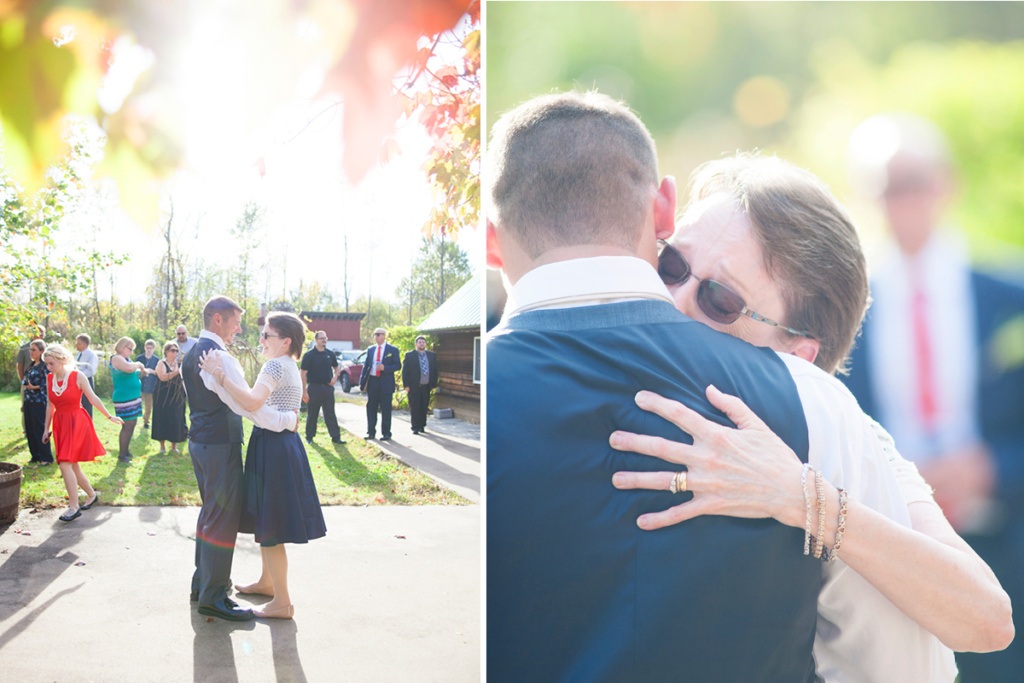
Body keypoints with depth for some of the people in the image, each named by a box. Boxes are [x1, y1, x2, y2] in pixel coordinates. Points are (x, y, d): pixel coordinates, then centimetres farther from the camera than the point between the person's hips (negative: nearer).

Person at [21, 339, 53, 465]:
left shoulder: (45, 366, -8)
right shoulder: (31, 366, 16)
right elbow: (26, 383, 19)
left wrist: (35, 387, -22)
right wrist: (23, 403, 19)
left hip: (39, 402, -8)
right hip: (28, 401, 8)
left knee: (40, 430, -5)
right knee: (30, 430, 10)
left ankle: (46, 458, 1)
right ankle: (35, 456, 19)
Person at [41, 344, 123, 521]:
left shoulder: (77, 376, -9)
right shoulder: (50, 379, 6)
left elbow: (93, 398, -3)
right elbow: (50, 404, 15)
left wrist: (109, 417, 2)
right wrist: (47, 428, 18)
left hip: (76, 423, -6)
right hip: (60, 424, 6)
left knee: (65, 464, -16)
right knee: (72, 466, 9)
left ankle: (74, 507, -12)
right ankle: (92, 495, 28)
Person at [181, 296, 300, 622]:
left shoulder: (191, 355, 12)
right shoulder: (218, 358, -20)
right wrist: (288, 420, -18)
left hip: (199, 441, 11)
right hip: (220, 445, -10)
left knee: (210, 512, 22)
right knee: (223, 519, -1)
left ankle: (203, 582, 34)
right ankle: (212, 597, 8)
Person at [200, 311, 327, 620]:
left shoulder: (276, 365, -16)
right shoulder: (289, 366, 16)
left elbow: (252, 401, -32)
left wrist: (219, 374, -29)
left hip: (273, 449, -10)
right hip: (281, 446, 10)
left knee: (269, 528, -2)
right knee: (264, 521, 23)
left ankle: (282, 603, 7)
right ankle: (267, 581, 39)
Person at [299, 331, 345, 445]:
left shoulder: (330, 354, 8)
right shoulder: (309, 355, -5)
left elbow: (336, 367, 22)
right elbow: (304, 374, -7)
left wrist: (335, 377, 0)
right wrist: (304, 391, -12)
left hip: (328, 387, 3)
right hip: (314, 387, -3)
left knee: (330, 414, 5)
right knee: (312, 414, 6)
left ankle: (335, 436, 8)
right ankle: (309, 437, 17)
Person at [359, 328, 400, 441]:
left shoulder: (393, 350, 1)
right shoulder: (370, 350, 13)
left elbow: (398, 366, -3)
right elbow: (366, 366, 13)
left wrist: (384, 368, -18)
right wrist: (362, 382, 4)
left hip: (385, 383, -4)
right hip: (372, 382, 4)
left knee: (386, 409, 0)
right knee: (371, 407, 6)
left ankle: (386, 433, 10)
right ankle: (371, 432, 16)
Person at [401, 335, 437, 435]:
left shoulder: (432, 355, 11)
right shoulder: (409, 355, 2)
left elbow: (435, 371, 14)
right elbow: (404, 371, 0)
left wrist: (433, 384, 6)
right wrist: (406, 385, -7)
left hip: (426, 387, 3)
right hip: (414, 387, -3)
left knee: (424, 408, 7)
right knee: (414, 408, -2)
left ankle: (422, 426, 20)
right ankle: (415, 427, 5)